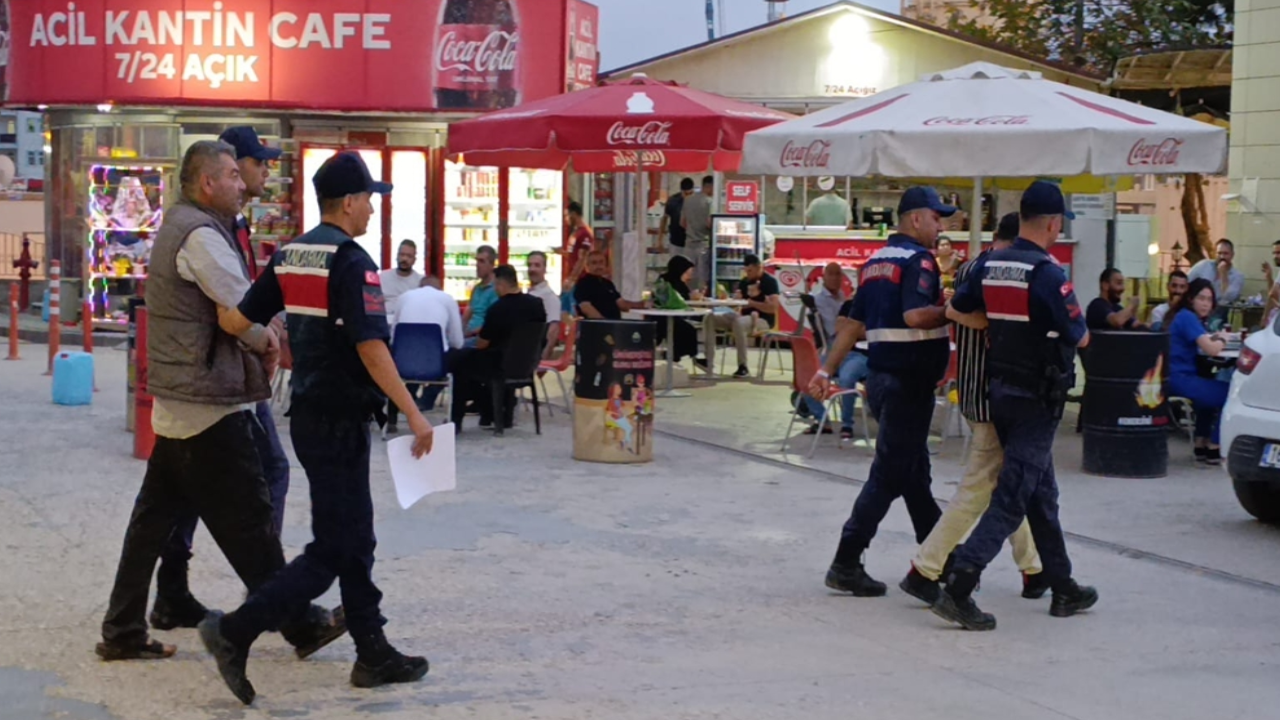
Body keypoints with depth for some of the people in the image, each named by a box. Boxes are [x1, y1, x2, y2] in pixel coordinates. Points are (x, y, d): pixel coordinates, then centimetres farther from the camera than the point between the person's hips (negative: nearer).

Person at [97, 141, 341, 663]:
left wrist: (260, 335, 5)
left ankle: (122, 632, 14)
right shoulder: (201, 235, -16)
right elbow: (240, 315, -21)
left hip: (175, 405, 10)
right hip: (212, 407, -10)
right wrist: (266, 342, -1)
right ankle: (299, 626, 8)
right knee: (249, 521, -1)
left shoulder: (177, 228, 17)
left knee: (155, 518, 11)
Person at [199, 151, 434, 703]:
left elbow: (236, 321, 5)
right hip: (339, 422, -9)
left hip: (309, 413, 9)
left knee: (356, 541, 15)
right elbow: (370, 347, -23)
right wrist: (414, 413, -19)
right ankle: (235, 631, -6)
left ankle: (374, 655, 19)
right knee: (333, 551, -3)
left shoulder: (289, 257, 7)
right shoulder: (351, 261, -17)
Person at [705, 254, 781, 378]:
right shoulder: (744, 281, 13)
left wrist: (752, 303, -16)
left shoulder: (770, 282, -8)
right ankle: (708, 360, -17)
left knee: (739, 323, -40)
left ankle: (743, 367, -33)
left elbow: (773, 307, -18)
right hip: (744, 316, 8)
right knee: (710, 318, -8)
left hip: (763, 319, -8)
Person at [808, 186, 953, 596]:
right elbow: (915, 315, -27)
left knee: (914, 473, 15)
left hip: (882, 376, 9)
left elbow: (854, 323, 15)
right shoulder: (918, 259, -13)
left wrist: (826, 370, 14)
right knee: (889, 475, -5)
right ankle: (846, 565, -4)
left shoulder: (876, 261, 14)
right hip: (908, 380, -9)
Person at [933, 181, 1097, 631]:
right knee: (1012, 499, -7)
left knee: (1041, 493, 18)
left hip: (1000, 389, 8)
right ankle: (958, 587, -15)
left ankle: (1063, 589, 27)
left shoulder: (990, 266, 2)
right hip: (1037, 397, -8)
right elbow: (1080, 338, -11)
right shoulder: (1048, 273, -19)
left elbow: (953, 311, 13)